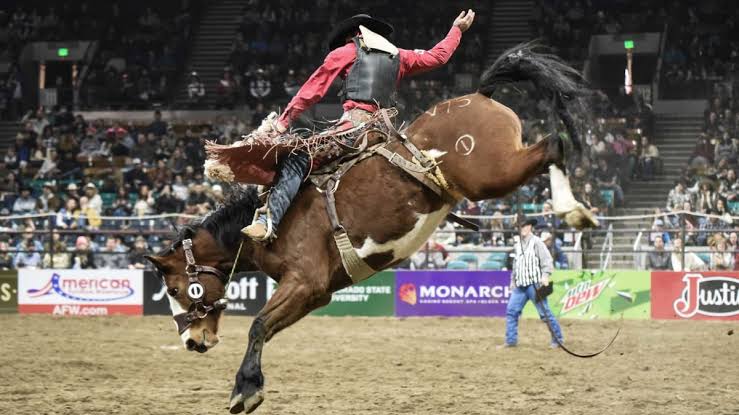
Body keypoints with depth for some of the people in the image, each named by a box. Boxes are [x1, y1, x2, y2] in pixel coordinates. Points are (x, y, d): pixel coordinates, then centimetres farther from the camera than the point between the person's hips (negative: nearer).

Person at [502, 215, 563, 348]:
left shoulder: (536, 242, -6)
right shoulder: (517, 246, 17)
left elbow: (546, 259, -13)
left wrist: (545, 275, -23)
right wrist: (513, 280, 25)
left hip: (534, 284, -7)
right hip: (520, 286, 7)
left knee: (545, 312, -6)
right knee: (511, 311, 2)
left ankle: (557, 339, 2)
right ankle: (511, 341, 7)